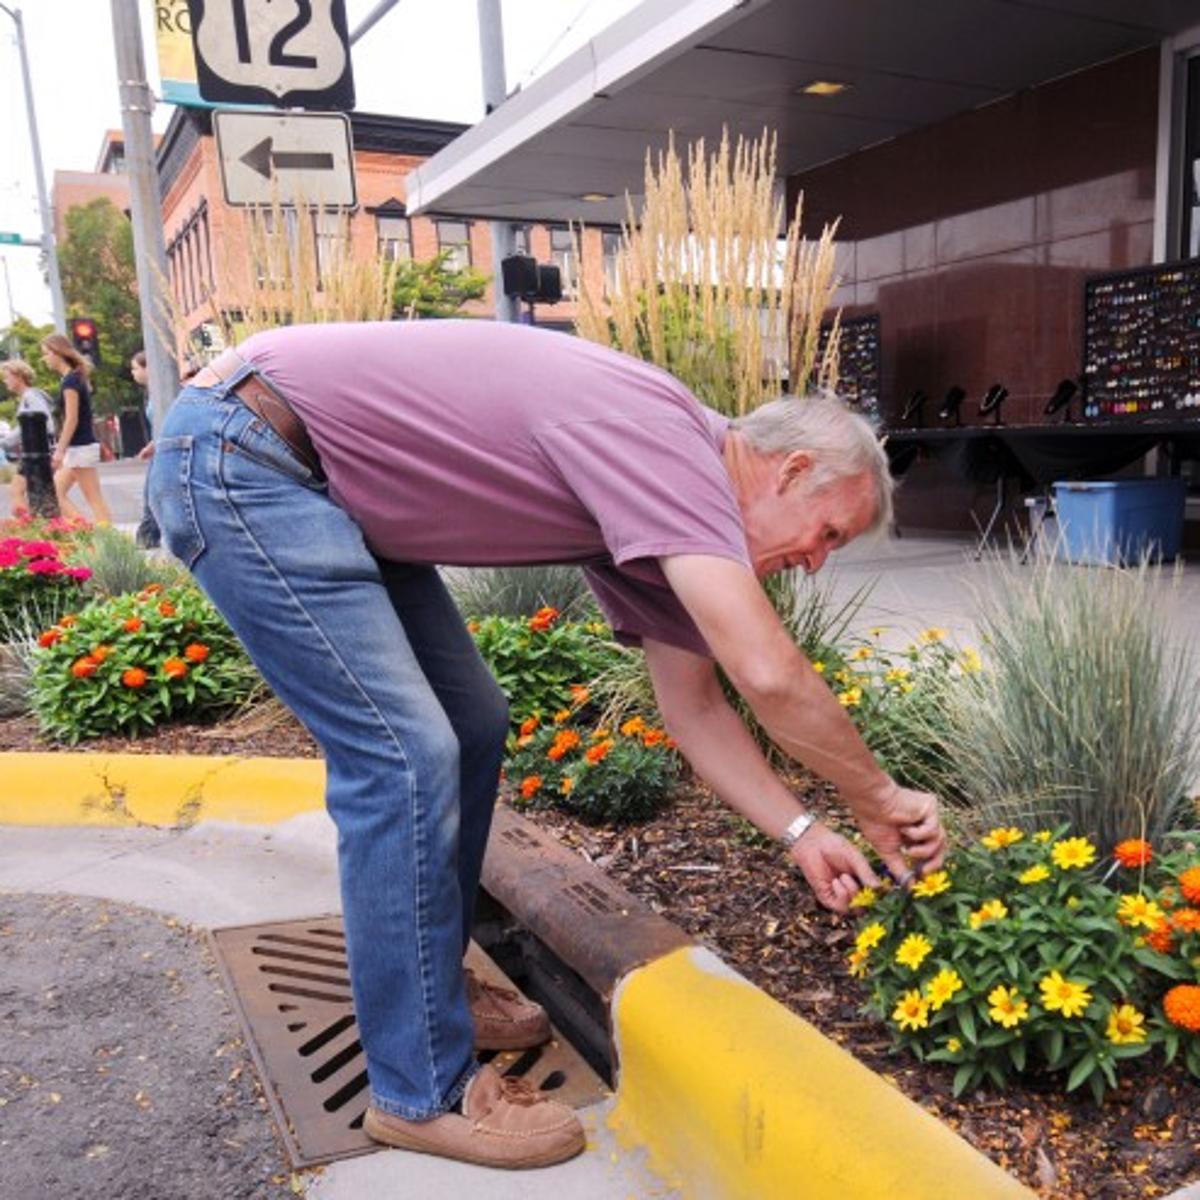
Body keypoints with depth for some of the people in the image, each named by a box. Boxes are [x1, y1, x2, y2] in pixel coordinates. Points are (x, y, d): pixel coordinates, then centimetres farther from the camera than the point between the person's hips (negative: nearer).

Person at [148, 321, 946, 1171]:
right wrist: (880, 801, -12)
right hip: (236, 454, -10)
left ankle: (431, 986, 25)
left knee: (472, 724, 9)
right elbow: (769, 674, -29)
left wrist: (801, 832, 8)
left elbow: (694, 703, 13)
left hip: (328, 486, 10)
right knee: (406, 754, -14)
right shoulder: (664, 435, -22)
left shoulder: (656, 493, 7)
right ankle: (424, 1091, 1)